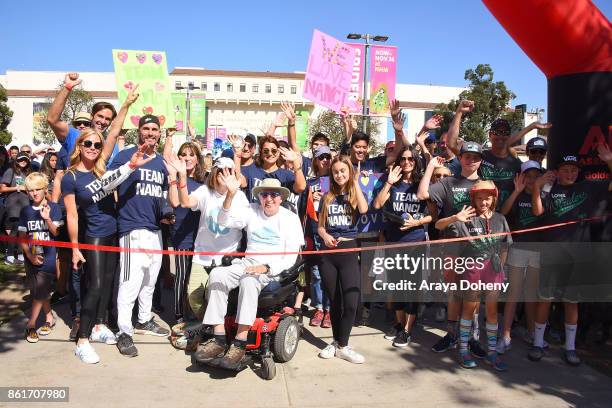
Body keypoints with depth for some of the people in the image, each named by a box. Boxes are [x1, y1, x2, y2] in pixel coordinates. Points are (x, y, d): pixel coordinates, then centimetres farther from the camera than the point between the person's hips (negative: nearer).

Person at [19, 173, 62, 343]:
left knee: (40, 292, -7)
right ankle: (49, 319, 26)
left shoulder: (53, 208, -4)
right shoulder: (25, 211, 4)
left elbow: (56, 233, -9)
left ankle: (31, 324, 3)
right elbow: (22, 237, 2)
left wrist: (47, 219, -27)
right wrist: (30, 256, -11)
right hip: (31, 258, 4)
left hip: (48, 257, -4)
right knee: (41, 292, 11)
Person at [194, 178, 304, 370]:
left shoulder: (291, 218, 2)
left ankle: (239, 344, -35)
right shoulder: (252, 211, 11)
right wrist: (230, 195, -16)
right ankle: (219, 339, -24)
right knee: (217, 274, -24)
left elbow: (290, 258, -3)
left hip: (275, 270, -4)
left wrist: (266, 267, -19)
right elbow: (224, 221, -1)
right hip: (247, 263, 4)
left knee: (249, 280, -36)